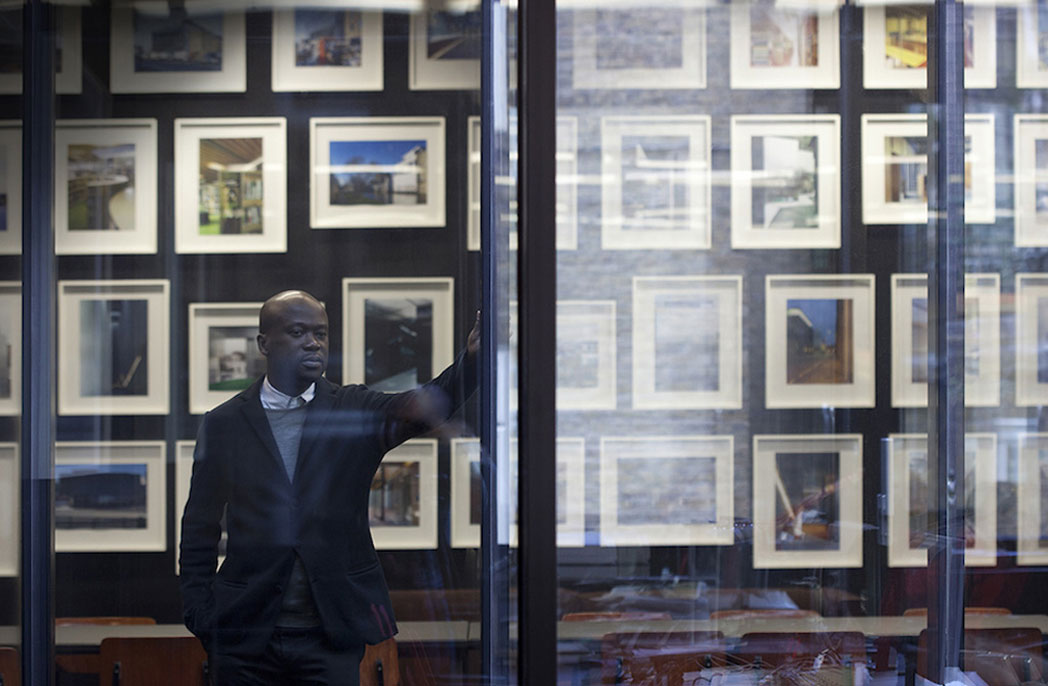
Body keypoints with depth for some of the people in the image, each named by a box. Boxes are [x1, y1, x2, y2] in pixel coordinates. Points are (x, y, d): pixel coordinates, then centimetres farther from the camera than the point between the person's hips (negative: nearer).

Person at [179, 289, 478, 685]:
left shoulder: (355, 411, 4)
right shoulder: (224, 423, 5)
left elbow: (427, 405, -15)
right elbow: (200, 531, 8)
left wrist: (472, 358, -35)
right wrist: (200, 618, 1)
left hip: (331, 635, 0)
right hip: (244, 637, 0)